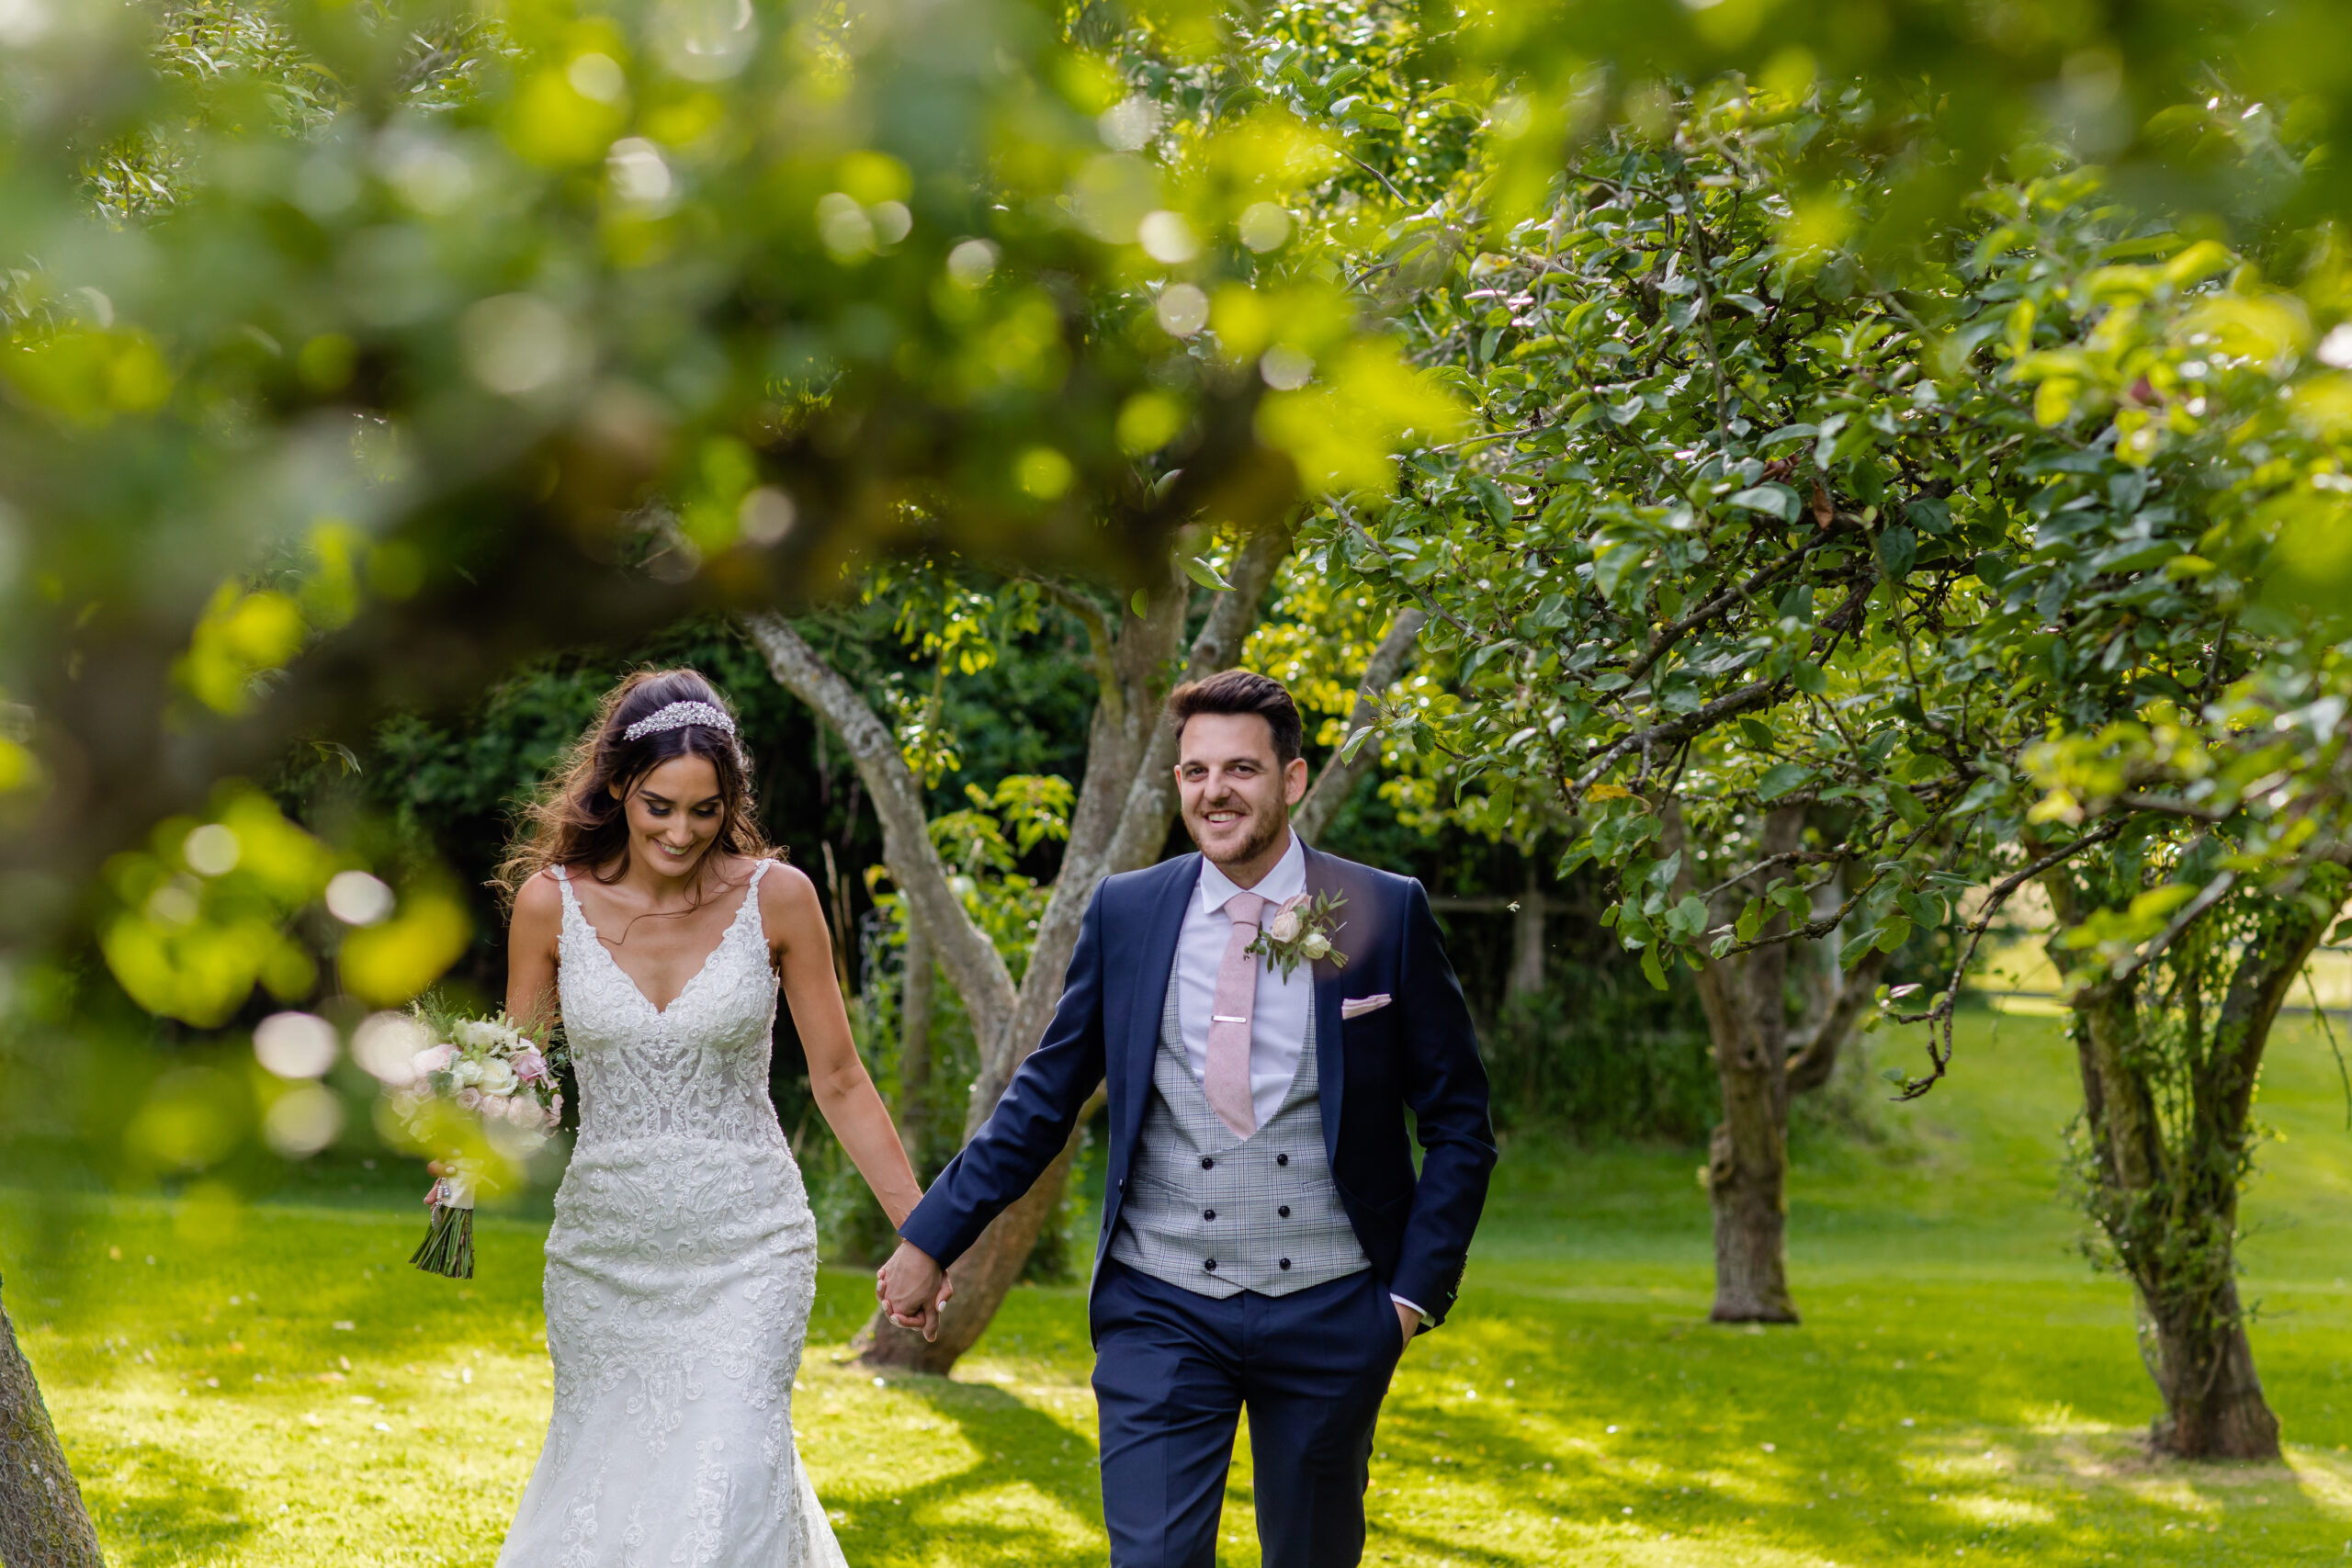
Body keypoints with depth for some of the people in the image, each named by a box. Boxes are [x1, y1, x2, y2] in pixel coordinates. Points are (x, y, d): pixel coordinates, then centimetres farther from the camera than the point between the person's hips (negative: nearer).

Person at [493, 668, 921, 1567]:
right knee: (599, 1485, 10)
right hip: (604, 1247, 2)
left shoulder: (775, 897, -6)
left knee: (726, 1487, -12)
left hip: (746, 1247, -2)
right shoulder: (553, 901, -4)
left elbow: (839, 1082, 1)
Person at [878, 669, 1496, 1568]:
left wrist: (1419, 1285, -3)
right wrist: (932, 1238, 7)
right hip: (1163, 1311, 0)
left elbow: (1458, 1121, 3)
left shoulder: (1389, 915, -2)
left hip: (1327, 1314, 0)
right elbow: (1045, 1097, 10)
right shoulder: (1125, 913, 2)